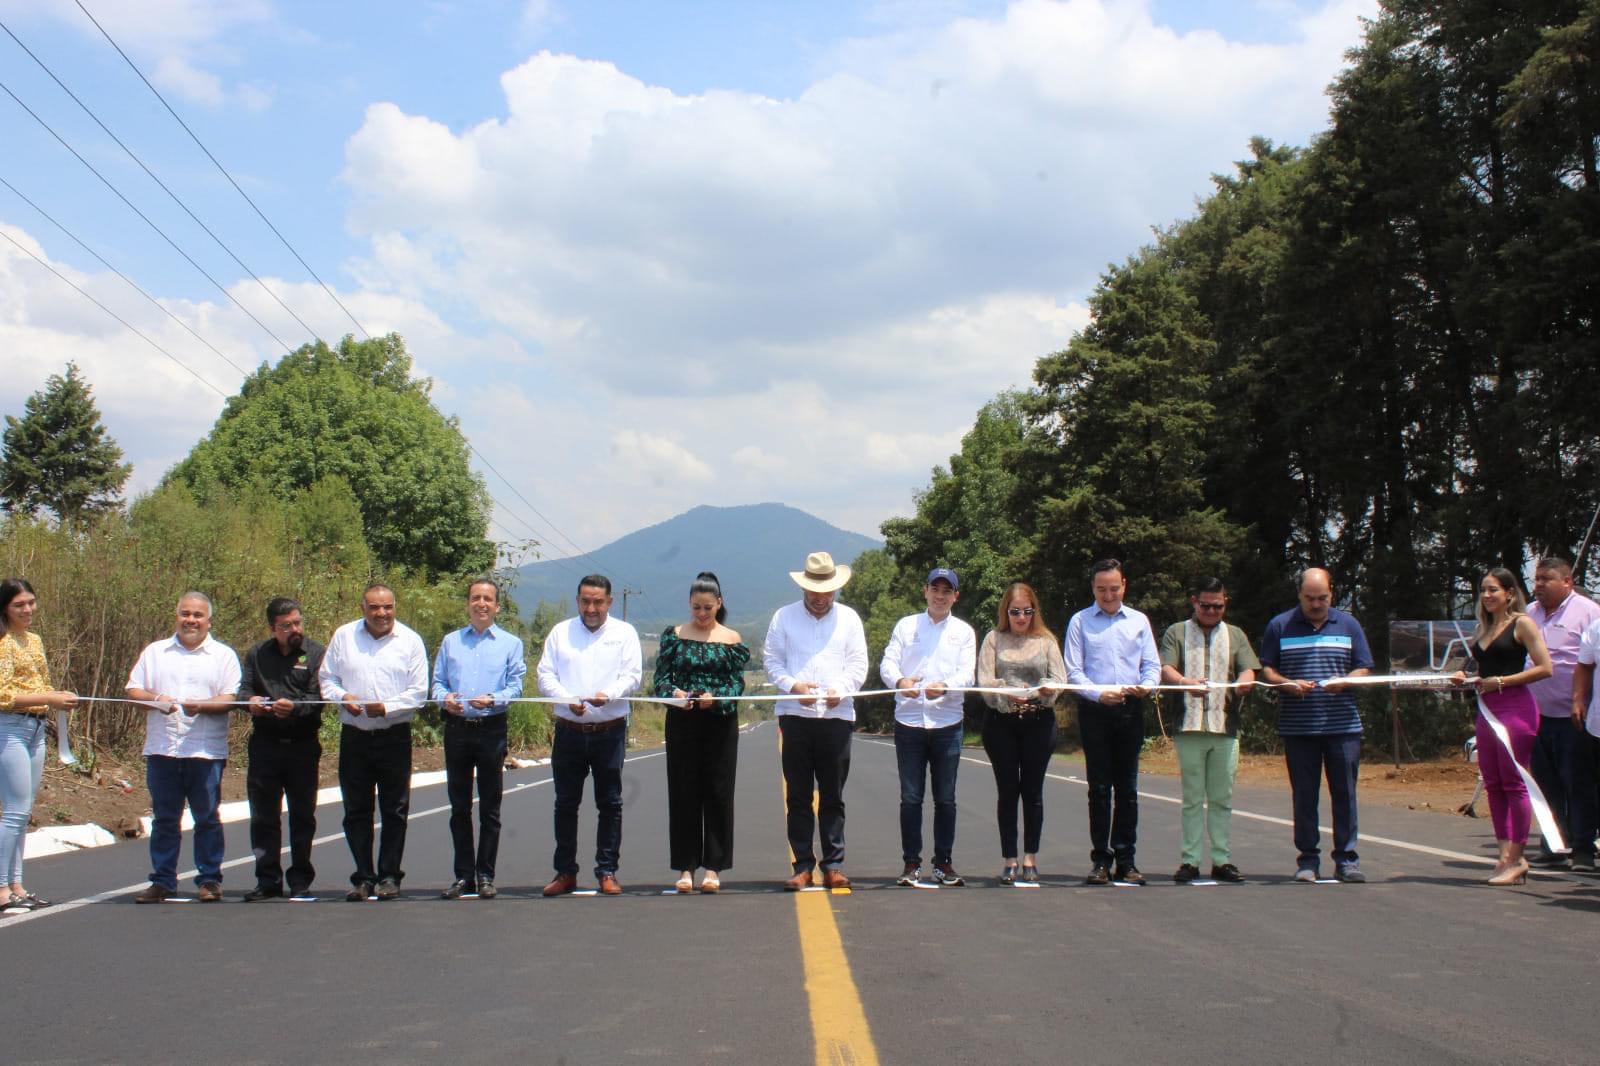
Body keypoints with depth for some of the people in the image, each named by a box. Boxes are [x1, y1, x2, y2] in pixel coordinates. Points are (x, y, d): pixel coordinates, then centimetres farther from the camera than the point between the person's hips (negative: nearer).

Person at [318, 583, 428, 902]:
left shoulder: (410, 640, 0)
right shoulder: (343, 636, 6)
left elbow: (418, 692, -2)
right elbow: (326, 678, 11)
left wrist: (386, 707, -16)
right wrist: (342, 697, -9)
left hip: (395, 736, -2)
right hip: (354, 736, 2)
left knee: (394, 811, 3)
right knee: (356, 812, 5)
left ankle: (389, 876, 12)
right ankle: (363, 878, 13)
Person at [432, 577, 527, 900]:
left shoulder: (511, 644, 8)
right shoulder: (450, 641, 14)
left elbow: (515, 685, -1)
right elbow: (437, 681, 10)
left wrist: (493, 699, -20)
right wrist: (445, 698, -12)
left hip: (492, 728, -2)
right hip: (457, 728, 2)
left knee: (490, 808, 2)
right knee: (459, 806, 5)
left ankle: (485, 875, 8)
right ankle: (463, 875, 11)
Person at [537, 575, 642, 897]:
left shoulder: (624, 633, 7)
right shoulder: (561, 632, 11)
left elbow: (632, 675, -2)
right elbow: (545, 674, 5)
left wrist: (608, 695, -22)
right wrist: (567, 699, -14)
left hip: (610, 731, -1)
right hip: (568, 731, 1)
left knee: (610, 803, 2)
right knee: (565, 803, 4)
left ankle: (607, 871, 9)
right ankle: (565, 872, 13)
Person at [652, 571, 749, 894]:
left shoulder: (731, 639, 3)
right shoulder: (674, 635, 6)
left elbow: (738, 683, -1)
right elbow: (660, 677, 3)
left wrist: (715, 696, -19)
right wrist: (673, 692, -18)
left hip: (721, 722, -1)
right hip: (682, 722, 1)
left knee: (718, 793, 1)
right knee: (683, 793, 2)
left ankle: (714, 867, 8)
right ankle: (686, 866, 9)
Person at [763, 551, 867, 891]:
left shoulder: (849, 618, 11)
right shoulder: (784, 617, 8)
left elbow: (858, 664, 7)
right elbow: (771, 661, 5)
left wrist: (841, 690, -12)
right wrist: (793, 686, -12)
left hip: (836, 716, 0)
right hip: (795, 716, 0)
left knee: (833, 797, 3)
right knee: (798, 796, 1)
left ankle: (833, 866, 7)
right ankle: (803, 866, 6)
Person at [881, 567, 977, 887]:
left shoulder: (964, 631, 10)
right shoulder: (906, 626, 10)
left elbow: (966, 673, -1)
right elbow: (888, 663, 1)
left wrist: (944, 687, -23)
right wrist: (900, 681, -23)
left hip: (947, 723, 0)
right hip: (908, 721, 0)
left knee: (945, 798, 4)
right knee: (910, 797, 0)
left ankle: (943, 863, 13)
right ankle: (911, 863, 8)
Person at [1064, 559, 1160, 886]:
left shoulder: (1138, 621, 12)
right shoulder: (1080, 622, 5)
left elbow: (1153, 665, 9)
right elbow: (1073, 671, -1)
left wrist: (1147, 685, -13)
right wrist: (1099, 693, -17)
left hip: (1131, 711, 2)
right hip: (1094, 711, -2)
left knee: (1127, 788, 4)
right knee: (1099, 788, 0)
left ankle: (1126, 860, 9)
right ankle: (1100, 860, 5)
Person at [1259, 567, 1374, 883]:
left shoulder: (1348, 625, 10)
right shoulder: (1280, 626, 6)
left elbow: (1364, 668, 11)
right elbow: (1266, 670, 6)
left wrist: (1345, 681, -10)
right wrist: (1288, 684, -13)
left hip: (1343, 725, 1)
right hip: (1297, 726, 0)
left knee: (1344, 793, 1)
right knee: (1304, 795, 4)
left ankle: (1346, 859, 8)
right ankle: (1308, 860, 11)